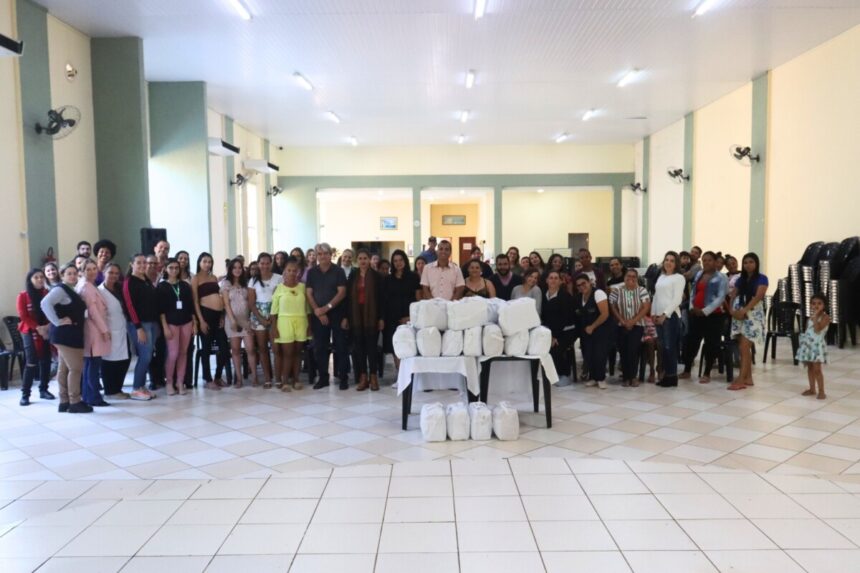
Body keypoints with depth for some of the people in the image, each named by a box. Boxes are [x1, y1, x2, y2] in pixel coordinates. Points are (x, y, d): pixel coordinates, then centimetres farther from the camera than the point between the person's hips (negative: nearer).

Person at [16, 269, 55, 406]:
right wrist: (38, 328, -15)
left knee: (46, 361, 4)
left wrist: (49, 326, -14)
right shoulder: (23, 296, -1)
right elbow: (23, 316, -6)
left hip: (46, 331, 3)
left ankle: (43, 390, 15)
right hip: (30, 332, -3)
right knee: (32, 363, -9)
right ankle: (25, 394, -3)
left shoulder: (47, 294, 6)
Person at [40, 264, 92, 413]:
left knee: (65, 368, 12)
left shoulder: (72, 291, 16)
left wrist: (81, 319, 7)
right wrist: (57, 322, -25)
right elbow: (45, 303, -28)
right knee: (76, 367, -8)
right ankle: (74, 402, -2)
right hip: (64, 334, -10)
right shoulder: (60, 289, -12)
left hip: (72, 334, 10)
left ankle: (64, 402, 18)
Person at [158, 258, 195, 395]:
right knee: (173, 354, -8)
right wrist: (165, 326, -11)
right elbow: (161, 308, -4)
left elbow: (191, 305, 11)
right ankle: (169, 383, 7)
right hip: (171, 322, -3)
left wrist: (194, 323, 6)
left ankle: (180, 382, 11)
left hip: (186, 322, 3)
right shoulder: (162, 286, 1)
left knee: (183, 353, 4)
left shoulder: (185, 285, 10)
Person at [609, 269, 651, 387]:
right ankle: (625, 376, 11)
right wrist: (623, 321, -10)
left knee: (633, 351, -9)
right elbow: (612, 307, -1)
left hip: (637, 326, -1)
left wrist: (632, 321, -14)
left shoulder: (642, 290, 0)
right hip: (621, 326, 1)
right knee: (623, 351, 1)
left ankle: (632, 376, 4)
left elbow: (646, 307, -7)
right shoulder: (616, 290, 0)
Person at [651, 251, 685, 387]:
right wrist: (653, 313, 8)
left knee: (670, 346, -5)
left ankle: (672, 376, 2)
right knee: (663, 346, 8)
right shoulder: (661, 277, 17)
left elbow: (677, 299, -11)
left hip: (671, 315, -6)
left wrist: (665, 314, -15)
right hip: (659, 316, 6)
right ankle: (666, 374, 14)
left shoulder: (679, 277, -3)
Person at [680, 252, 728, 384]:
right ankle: (687, 371, 18)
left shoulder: (721, 278, -5)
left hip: (712, 315, -6)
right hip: (695, 314, 6)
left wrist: (705, 311, -18)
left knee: (710, 344, 2)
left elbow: (720, 298, -12)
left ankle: (707, 374, 11)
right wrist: (691, 307, -1)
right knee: (691, 342, 7)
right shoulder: (698, 275, 14)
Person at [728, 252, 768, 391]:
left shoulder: (762, 279, -3)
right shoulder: (740, 279, 14)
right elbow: (734, 297, 11)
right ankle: (748, 378, 14)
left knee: (744, 348, -13)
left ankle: (741, 380, -12)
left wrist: (744, 310, -23)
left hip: (753, 315, -6)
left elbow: (758, 297, -15)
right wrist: (732, 310, -8)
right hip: (739, 315, 6)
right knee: (744, 348, 7)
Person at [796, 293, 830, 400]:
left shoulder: (825, 317, -10)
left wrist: (815, 316, -23)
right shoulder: (811, 317, 12)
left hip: (817, 345, -7)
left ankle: (821, 391, -2)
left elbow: (818, 329, -24)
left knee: (817, 369, -9)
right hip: (808, 345, 7)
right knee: (809, 368, 12)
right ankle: (812, 389, 22)